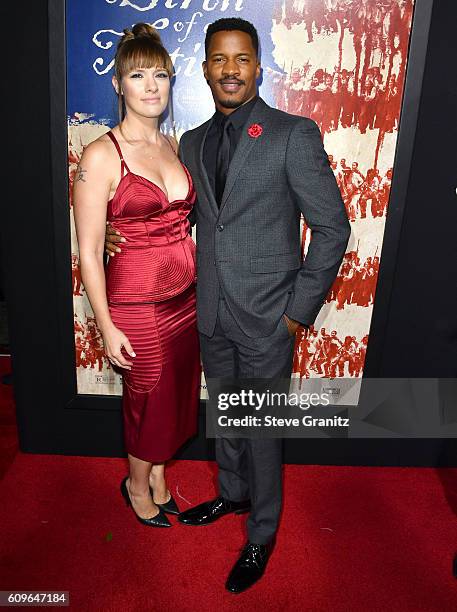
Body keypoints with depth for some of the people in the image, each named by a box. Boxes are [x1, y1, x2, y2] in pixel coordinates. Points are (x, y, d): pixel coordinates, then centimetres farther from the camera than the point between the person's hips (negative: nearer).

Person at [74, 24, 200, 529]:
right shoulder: (101, 156, -12)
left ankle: (157, 474, 45)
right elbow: (88, 253, -12)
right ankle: (137, 484, 41)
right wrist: (106, 327, -13)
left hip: (186, 297, 6)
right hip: (136, 303, -6)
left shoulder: (174, 145, 7)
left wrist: (201, 288, 11)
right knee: (148, 400, 12)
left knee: (176, 394, 18)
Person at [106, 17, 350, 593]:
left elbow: (332, 227, -10)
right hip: (212, 313, 5)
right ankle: (232, 493, 48)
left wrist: (300, 309, -11)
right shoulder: (192, 142, 8)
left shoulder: (294, 134, -9)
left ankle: (261, 535, 33)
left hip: (267, 318, -5)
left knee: (262, 429, 9)